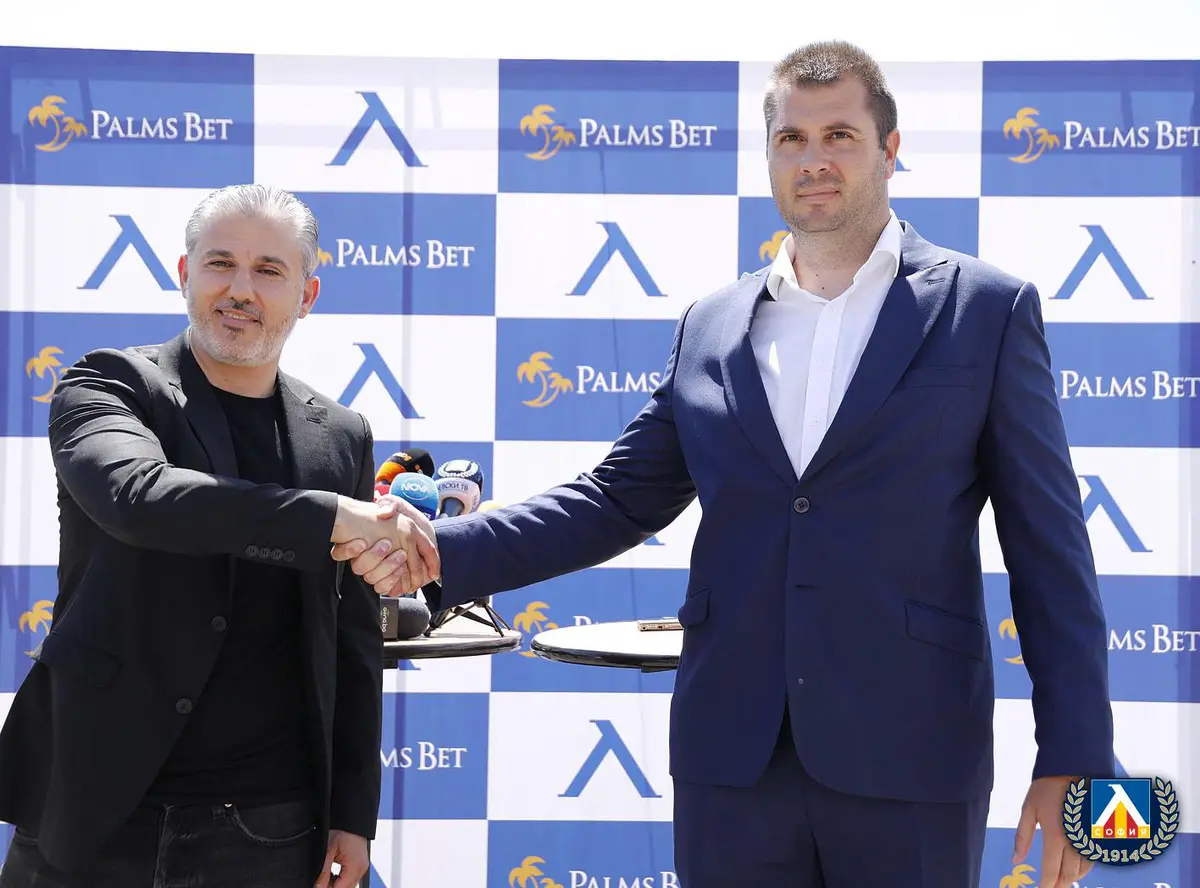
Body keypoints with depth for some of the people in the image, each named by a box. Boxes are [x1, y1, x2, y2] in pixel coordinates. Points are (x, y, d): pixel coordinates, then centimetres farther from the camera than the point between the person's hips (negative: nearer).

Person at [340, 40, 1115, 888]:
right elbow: (617, 500, 12)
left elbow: (1049, 551, -1)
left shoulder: (987, 309, 1)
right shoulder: (711, 327, 12)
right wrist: (443, 551, -3)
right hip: (732, 761, 3)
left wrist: (1073, 762, -6)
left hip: (908, 765, -3)